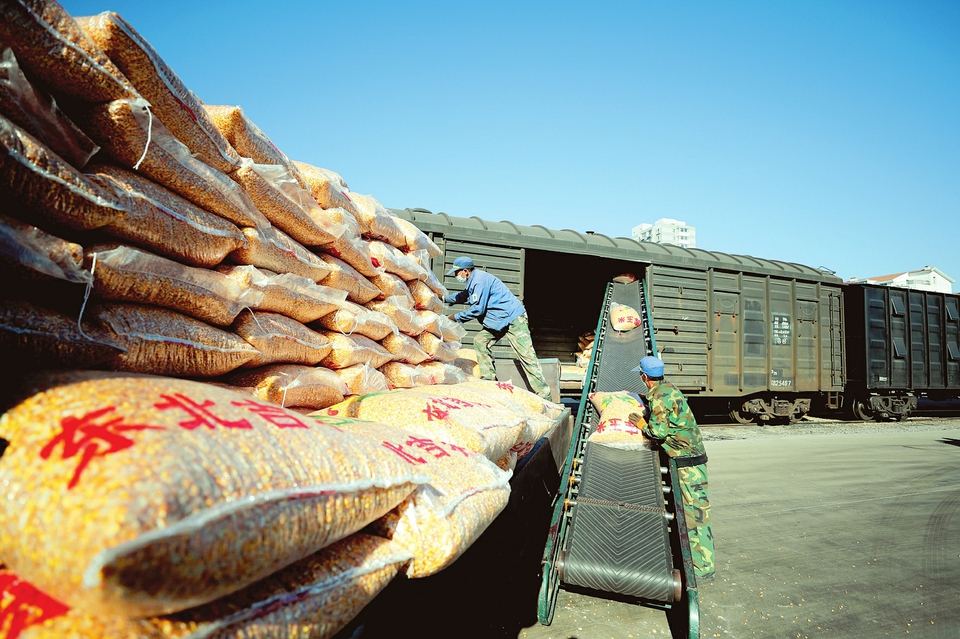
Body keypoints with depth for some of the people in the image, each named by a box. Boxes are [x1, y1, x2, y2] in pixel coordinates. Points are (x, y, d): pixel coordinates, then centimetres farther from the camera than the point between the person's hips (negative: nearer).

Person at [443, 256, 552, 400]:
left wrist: (456, 317, -11)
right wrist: (444, 298, 38)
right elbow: (463, 296, 36)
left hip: (513, 318, -11)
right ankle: (489, 380, 9)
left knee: (526, 355, -12)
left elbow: (477, 309, -21)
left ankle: (544, 395, -11)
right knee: (480, 341, 6)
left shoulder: (479, 280, -18)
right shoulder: (473, 280, 15)